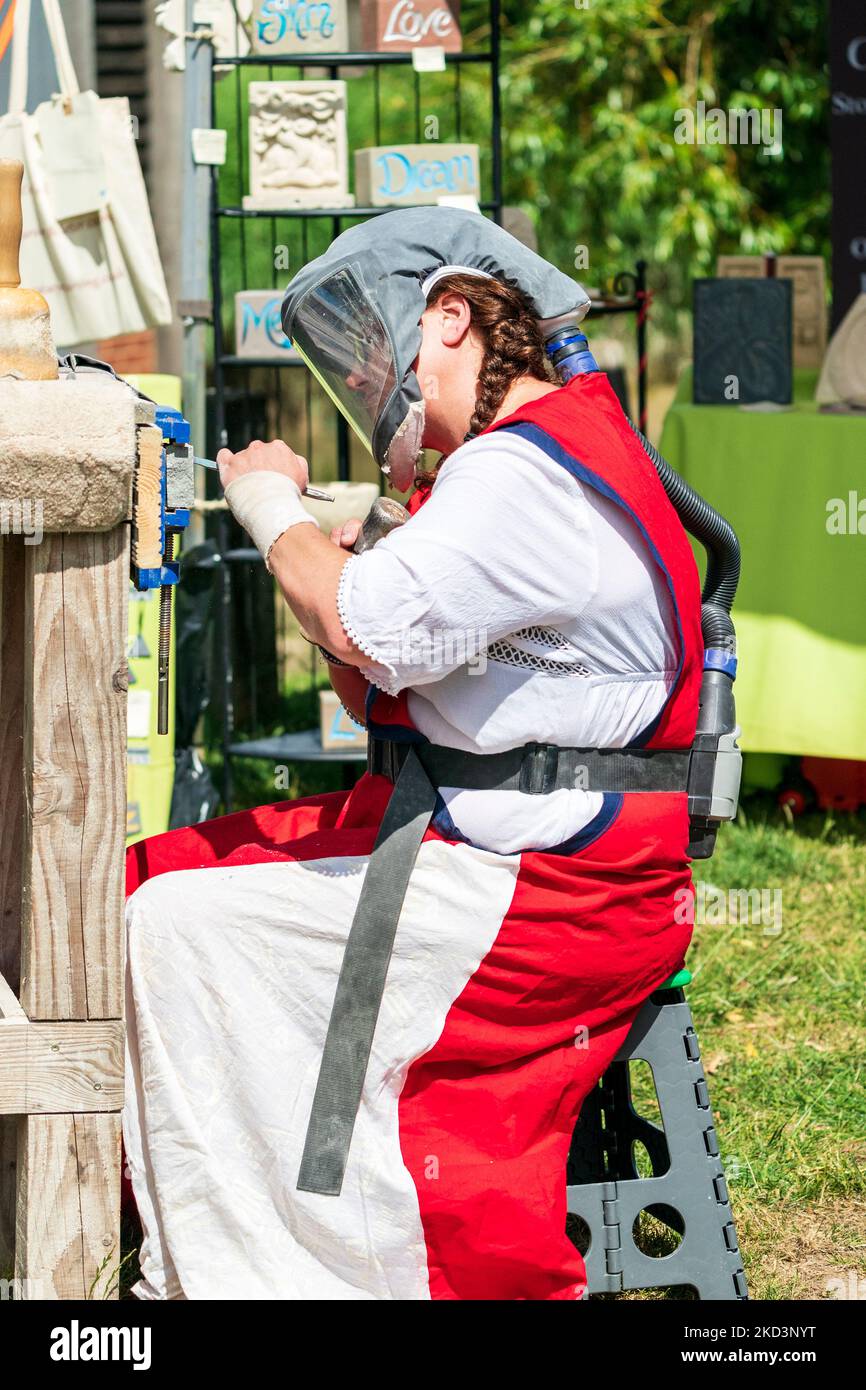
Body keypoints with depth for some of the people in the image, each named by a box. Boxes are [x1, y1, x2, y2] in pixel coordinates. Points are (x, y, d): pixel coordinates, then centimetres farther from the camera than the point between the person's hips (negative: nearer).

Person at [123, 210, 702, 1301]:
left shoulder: (532, 471, -17)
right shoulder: (507, 466, 18)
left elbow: (365, 626, -28)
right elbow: (388, 696, 19)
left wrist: (272, 504, -9)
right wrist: (310, 554, 3)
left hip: (543, 893, -11)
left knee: (182, 930, -14)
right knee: (147, 883, 8)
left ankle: (247, 1265, -7)